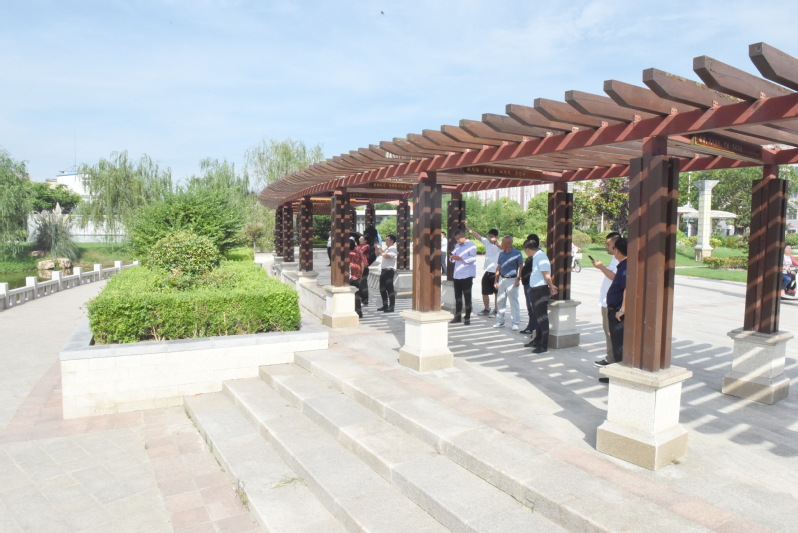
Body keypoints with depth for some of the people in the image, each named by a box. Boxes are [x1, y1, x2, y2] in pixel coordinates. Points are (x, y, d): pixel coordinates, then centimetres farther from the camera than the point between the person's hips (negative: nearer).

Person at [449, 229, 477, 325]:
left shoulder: (471, 245, -5)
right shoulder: (457, 246, 16)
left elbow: (473, 258, -16)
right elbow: (453, 256, 17)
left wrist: (460, 258, -23)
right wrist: (452, 257, -7)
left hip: (467, 275, -6)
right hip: (457, 275, 6)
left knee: (467, 296, 0)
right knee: (457, 296, 10)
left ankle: (467, 317, 7)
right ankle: (457, 316, 19)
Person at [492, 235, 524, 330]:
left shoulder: (516, 253, -9)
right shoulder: (501, 253, 9)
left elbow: (521, 267, -9)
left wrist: (518, 279, -18)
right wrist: (496, 280, 11)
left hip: (512, 280, -6)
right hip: (502, 279, 6)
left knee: (514, 302, -3)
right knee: (500, 301, 11)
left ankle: (515, 323, 3)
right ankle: (500, 322, 21)